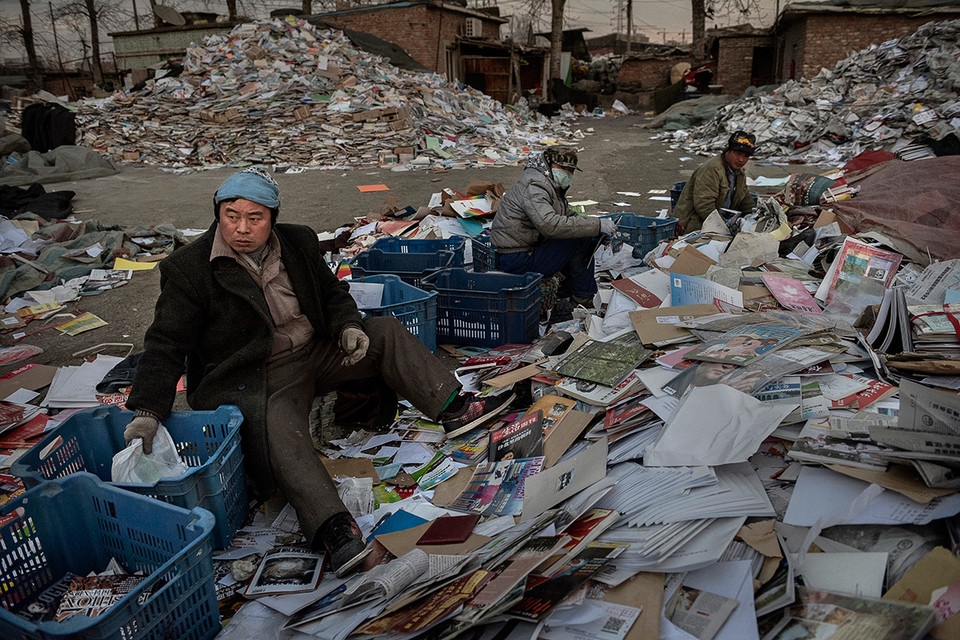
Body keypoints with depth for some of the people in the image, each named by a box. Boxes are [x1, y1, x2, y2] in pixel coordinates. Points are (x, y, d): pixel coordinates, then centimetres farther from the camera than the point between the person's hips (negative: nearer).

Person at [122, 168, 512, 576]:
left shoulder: (298, 242, 3)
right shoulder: (189, 268, -11)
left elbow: (332, 291, 17)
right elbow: (165, 345, -13)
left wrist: (348, 326, -6)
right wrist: (147, 411, -25)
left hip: (316, 352, 6)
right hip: (257, 377, -5)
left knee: (386, 332, -5)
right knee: (281, 434, -34)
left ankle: (453, 408, -6)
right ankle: (330, 526, -43)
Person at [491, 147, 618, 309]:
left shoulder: (552, 186, 14)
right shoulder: (534, 187, -20)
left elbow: (569, 215, 18)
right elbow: (551, 225, -35)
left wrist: (597, 227, -2)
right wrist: (597, 226, -32)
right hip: (518, 261, -11)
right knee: (581, 239, -17)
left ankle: (567, 289, 16)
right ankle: (584, 298, -3)